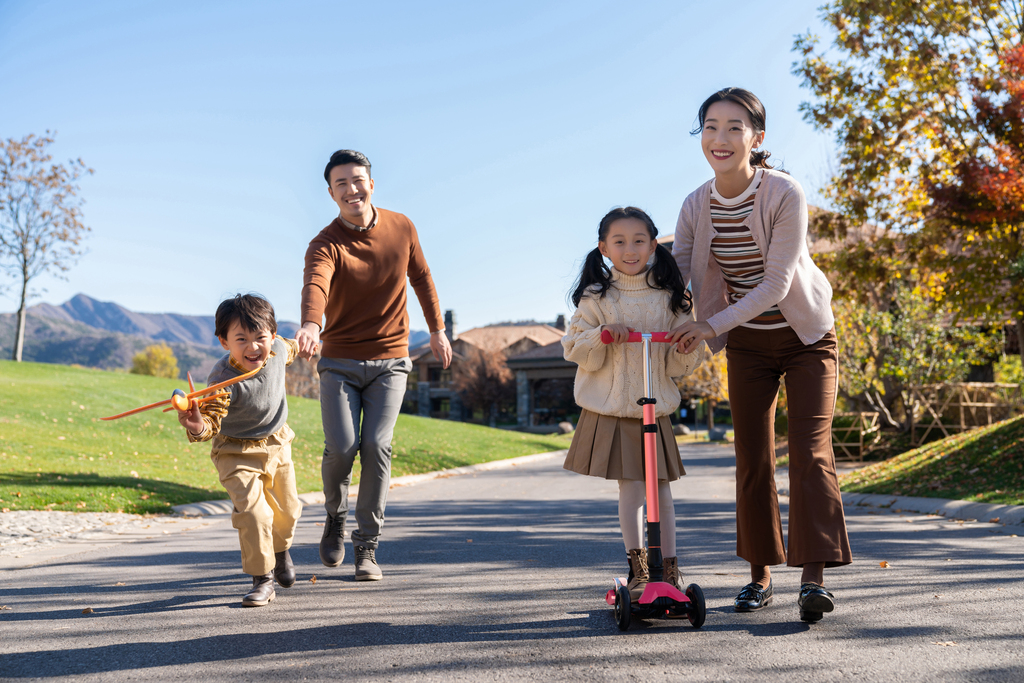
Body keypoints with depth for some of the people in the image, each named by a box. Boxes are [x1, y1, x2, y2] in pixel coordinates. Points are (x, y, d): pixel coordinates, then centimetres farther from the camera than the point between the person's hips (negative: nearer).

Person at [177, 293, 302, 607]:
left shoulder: (278, 349, -16)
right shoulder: (224, 379, -33)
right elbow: (212, 418, -40)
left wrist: (302, 345, 31)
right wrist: (198, 426, -63)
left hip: (276, 443, 5)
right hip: (237, 452, -5)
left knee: (287, 510, 17)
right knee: (253, 512, -19)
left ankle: (280, 549, 50)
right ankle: (262, 579, -1)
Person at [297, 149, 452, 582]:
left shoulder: (401, 228, 0)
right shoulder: (325, 245, -13)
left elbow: (420, 277, 16)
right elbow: (315, 285, -35)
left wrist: (437, 329, 21)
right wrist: (310, 324, -56)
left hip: (389, 361, 2)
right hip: (339, 362, -2)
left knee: (376, 445, -11)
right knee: (341, 446, -14)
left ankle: (367, 546, 1)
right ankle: (335, 516, 19)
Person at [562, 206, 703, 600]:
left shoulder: (668, 298, 5)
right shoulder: (596, 297, 0)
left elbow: (677, 367, 7)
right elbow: (574, 350, -3)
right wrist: (601, 335, -20)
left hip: (656, 408, 2)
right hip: (609, 409, -1)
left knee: (661, 487, 2)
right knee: (629, 489, 0)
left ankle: (669, 568, 14)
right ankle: (638, 568, 13)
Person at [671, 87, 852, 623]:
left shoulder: (785, 194, -21)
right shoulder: (697, 206, -8)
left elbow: (776, 283, -24)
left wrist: (712, 325, -29)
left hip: (805, 337, -4)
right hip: (747, 343, 4)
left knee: (810, 450, -12)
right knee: (752, 457, 6)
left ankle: (813, 576, -12)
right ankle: (760, 574, 17)